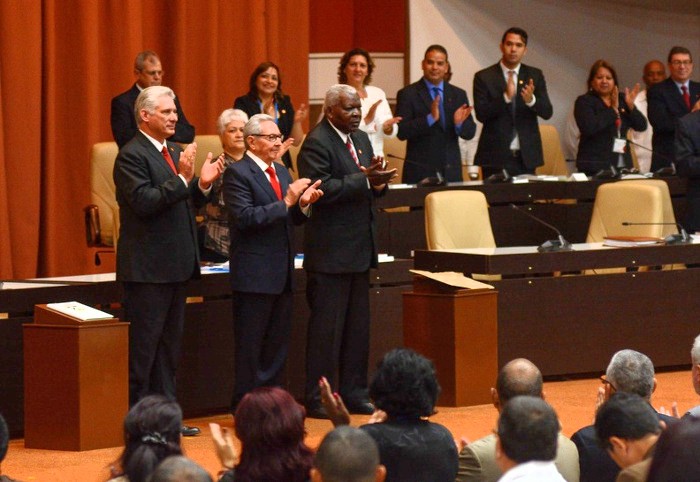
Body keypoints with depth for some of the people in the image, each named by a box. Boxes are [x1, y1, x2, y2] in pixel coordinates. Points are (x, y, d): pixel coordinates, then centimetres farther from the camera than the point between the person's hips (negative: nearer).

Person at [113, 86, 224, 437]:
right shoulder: (131, 156, -12)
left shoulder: (174, 152, 15)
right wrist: (182, 179, -26)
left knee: (169, 346, 13)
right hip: (146, 269, -9)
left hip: (175, 266, 9)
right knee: (142, 348, -6)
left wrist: (202, 185, 0)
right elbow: (144, 202, -22)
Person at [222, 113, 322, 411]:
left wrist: (303, 204, -2)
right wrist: (286, 202, -22)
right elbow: (245, 218, -22)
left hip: (282, 274, 8)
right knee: (250, 347, -2)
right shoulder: (238, 174, -10)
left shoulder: (281, 172, 16)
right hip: (254, 274, -8)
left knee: (277, 346, 12)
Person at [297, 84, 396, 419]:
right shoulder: (317, 143, -13)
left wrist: (378, 182, -5)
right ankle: (317, 399, 1)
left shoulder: (361, 140, 15)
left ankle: (354, 394, 20)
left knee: (358, 325, 13)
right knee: (327, 326, -4)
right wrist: (364, 180, -26)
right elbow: (321, 189, -23)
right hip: (330, 251, -9)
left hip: (359, 248, 9)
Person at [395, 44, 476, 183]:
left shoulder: (458, 94, 11)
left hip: (451, 171, 3)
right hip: (420, 172, -3)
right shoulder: (408, 94, 0)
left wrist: (459, 123, -14)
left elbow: (470, 133, 8)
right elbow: (401, 132, -10)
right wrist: (430, 118, -22)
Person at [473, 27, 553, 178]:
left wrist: (531, 100, -21)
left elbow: (547, 112, 1)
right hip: (496, 158, -2)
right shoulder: (484, 77, 1)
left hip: (526, 158, 2)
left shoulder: (535, 75, 8)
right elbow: (481, 114, -8)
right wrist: (506, 97, -23)